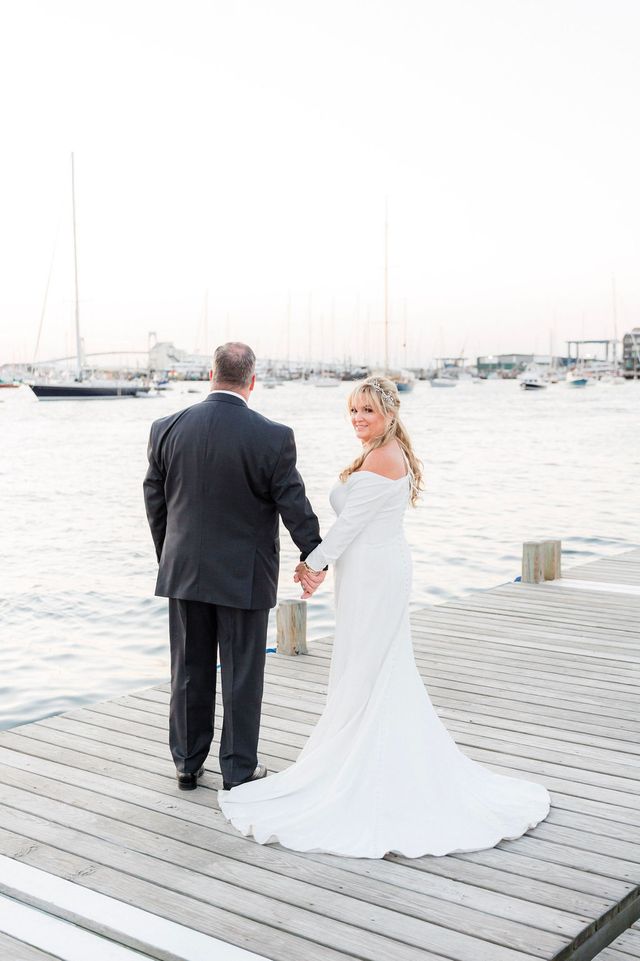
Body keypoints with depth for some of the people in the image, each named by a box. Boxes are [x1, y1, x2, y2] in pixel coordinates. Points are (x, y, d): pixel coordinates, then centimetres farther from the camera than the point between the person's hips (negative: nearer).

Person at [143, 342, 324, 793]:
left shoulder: (167, 429, -4)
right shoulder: (273, 437, -15)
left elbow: (155, 500, 5)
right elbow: (295, 505, -10)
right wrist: (314, 557, 5)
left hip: (184, 571, 4)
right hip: (244, 576, -3)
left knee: (190, 672, 15)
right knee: (242, 675, 9)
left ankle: (188, 763, 27)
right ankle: (239, 769, 20)